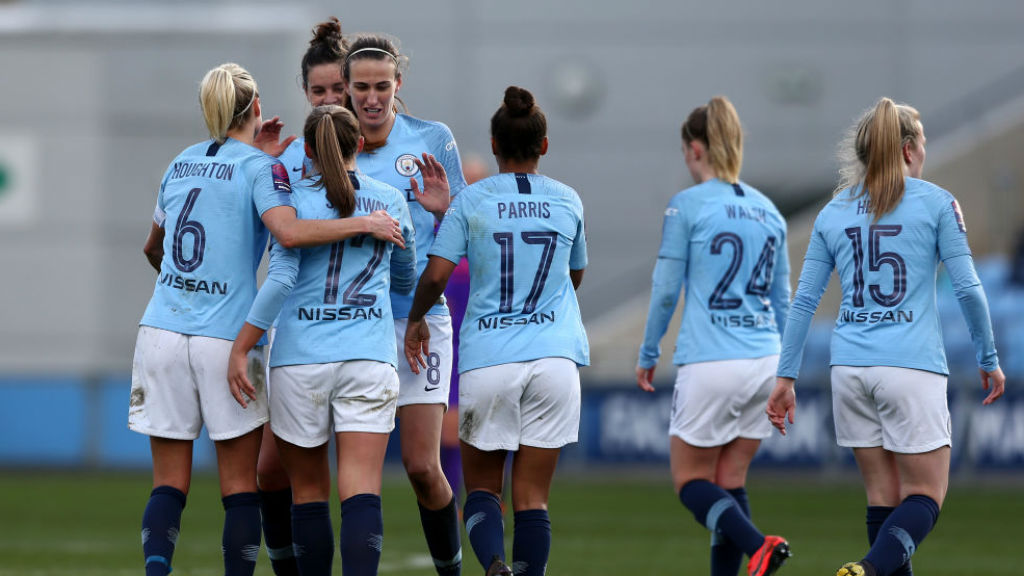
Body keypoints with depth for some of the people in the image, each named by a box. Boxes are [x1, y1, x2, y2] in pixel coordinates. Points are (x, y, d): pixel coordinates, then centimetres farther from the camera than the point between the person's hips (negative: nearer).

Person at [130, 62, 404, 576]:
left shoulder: (182, 163, 13)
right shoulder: (260, 168, -3)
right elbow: (289, 231, -23)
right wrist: (366, 223, -13)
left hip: (162, 333, 4)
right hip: (226, 338, -4)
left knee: (169, 484, 4)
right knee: (239, 485, 5)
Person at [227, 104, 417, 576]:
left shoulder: (293, 200, -2)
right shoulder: (390, 201, 8)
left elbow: (280, 280, -13)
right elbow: (406, 277, 23)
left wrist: (240, 348, -9)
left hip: (300, 357, -1)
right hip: (369, 358, 1)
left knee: (308, 491, 13)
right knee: (362, 493, -9)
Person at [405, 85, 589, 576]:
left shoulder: (471, 201, 0)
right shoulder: (567, 201, 7)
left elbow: (435, 276, -6)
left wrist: (416, 322, 12)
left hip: (486, 355, -1)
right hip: (554, 354, 1)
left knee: (482, 486, 9)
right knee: (532, 497, 4)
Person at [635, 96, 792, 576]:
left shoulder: (688, 205, -7)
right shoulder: (767, 209, 11)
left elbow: (665, 289, -4)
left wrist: (648, 355, 9)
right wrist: (782, 375, 25)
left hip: (709, 362, -6)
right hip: (763, 362, 6)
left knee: (691, 482, 4)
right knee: (730, 483, 12)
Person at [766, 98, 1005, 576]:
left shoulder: (834, 213, 10)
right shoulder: (936, 203, -1)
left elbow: (804, 300, 7)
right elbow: (968, 289, -3)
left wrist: (786, 378, 10)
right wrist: (989, 361, 9)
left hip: (850, 369, 4)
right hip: (911, 365, -4)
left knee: (883, 497, 11)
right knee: (925, 498, -1)